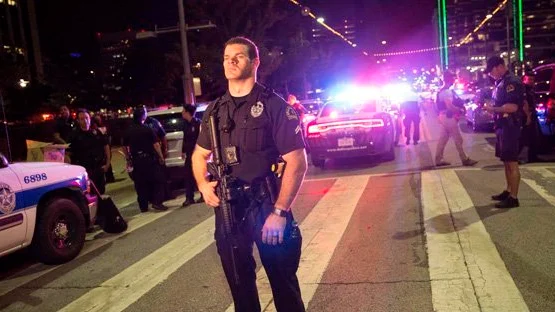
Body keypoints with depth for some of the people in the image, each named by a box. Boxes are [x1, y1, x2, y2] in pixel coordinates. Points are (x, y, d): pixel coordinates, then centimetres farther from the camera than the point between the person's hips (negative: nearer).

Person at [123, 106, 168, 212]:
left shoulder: (128, 131, 6)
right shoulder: (147, 129, -9)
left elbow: (125, 147, 12)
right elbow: (156, 144, -12)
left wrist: (128, 159, 20)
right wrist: (161, 157, -4)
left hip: (136, 160, 5)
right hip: (149, 159, -5)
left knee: (140, 184, 10)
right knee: (158, 180, 5)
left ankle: (143, 206, 14)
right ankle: (157, 202, -4)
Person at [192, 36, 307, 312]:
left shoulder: (274, 105, -7)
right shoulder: (214, 111, 9)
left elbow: (297, 161, -12)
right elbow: (200, 154, 21)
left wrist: (279, 211, -18)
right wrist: (203, 184, 0)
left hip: (266, 205, -4)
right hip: (227, 207, 5)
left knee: (283, 282, 9)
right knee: (239, 282, 17)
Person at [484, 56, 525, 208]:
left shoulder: (511, 82, -16)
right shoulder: (501, 82, 14)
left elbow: (512, 107, -24)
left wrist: (493, 109, -14)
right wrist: (491, 108, 5)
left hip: (510, 126, -10)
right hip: (503, 126, 10)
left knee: (512, 162, -6)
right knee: (506, 161, 15)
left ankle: (513, 198, -1)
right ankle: (509, 191, 25)